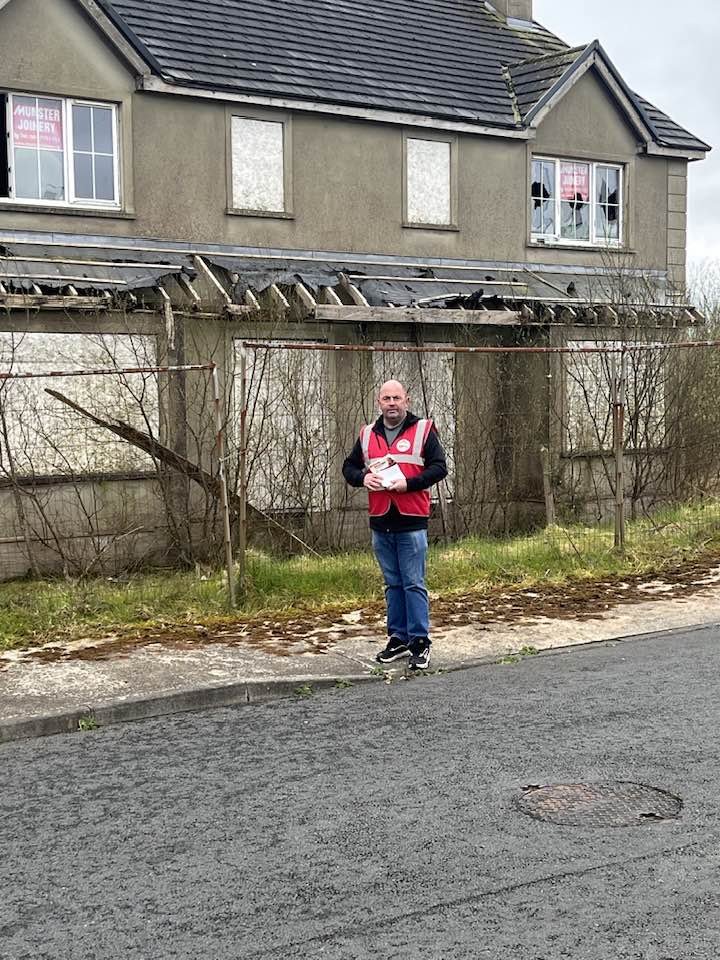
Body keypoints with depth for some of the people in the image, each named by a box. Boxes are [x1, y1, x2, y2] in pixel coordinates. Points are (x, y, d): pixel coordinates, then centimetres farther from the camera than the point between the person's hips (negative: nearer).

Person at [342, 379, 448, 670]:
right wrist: (363, 477, -3)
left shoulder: (423, 430, 0)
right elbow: (349, 467, 19)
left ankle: (420, 642, 3)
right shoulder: (367, 435, 12)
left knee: (414, 584, -3)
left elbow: (439, 467, -5)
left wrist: (408, 484, -16)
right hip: (380, 523, 5)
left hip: (411, 522, -4)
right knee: (393, 584, 12)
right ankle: (398, 639, 20)